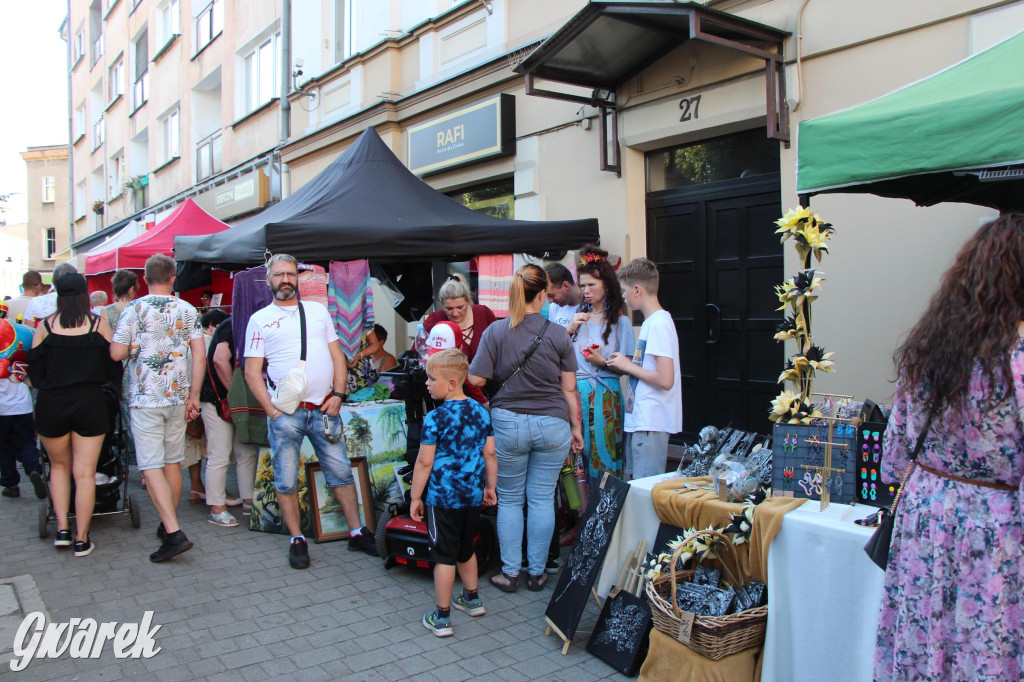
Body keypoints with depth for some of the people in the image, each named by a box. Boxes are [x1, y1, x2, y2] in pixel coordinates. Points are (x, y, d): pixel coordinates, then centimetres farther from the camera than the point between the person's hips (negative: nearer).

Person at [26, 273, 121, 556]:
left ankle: (62, 528, 16)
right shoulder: (98, 323, -2)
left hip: (51, 405, 1)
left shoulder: (45, 326, 1)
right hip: (91, 403, -1)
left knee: (59, 465, 22)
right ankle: (82, 539, 9)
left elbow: (35, 372, 3)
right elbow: (113, 367, 2)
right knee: (85, 473, 4)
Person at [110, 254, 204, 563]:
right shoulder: (188, 310, 4)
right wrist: (193, 396, 3)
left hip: (145, 398, -4)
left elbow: (116, 353, -7)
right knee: (173, 462, 15)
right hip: (178, 397, 4)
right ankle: (168, 524, 27)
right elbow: (200, 355, -1)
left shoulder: (135, 309, -6)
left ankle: (174, 533, -14)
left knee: (151, 466, -5)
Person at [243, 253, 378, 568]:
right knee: (286, 481, 4)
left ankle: (357, 533, 16)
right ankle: (297, 540, 18)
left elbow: (337, 355, 12)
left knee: (341, 472, 6)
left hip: (324, 409, 2)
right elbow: (252, 372, 1)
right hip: (285, 413, -2)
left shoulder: (318, 310, 13)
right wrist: (272, 410, -9)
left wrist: (338, 395, -1)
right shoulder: (260, 320, 5)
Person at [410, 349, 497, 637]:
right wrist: (490, 486, 17)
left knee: (444, 557, 3)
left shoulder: (435, 417, -16)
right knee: (466, 549, 24)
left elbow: (424, 462, -13)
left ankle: (442, 618, 12)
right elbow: (490, 454, 6)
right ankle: (472, 599, 39)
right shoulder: (481, 412, 1)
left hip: (442, 497, -6)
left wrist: (415, 497, -4)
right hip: (473, 495, 6)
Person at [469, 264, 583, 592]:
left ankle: (510, 573, 18)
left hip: (508, 423, 0)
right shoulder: (559, 335, -3)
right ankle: (537, 572, 19)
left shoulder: (495, 331, -7)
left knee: (509, 500, 12)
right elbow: (569, 388, 0)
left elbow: (476, 378, -9)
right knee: (543, 499, 10)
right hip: (552, 424, 1)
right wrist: (576, 427, 10)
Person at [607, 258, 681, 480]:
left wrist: (628, 365, -12)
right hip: (639, 420, 10)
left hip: (651, 423, -10)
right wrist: (623, 364, 10)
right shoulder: (651, 321, 14)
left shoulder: (659, 323, -16)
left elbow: (665, 379, -23)